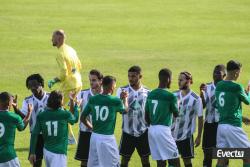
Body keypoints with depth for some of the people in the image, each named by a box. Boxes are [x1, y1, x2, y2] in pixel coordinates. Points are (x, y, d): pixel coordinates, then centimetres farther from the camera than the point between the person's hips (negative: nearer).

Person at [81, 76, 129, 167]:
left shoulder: (92, 100, 1)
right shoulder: (115, 101, -9)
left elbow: (83, 118, 6)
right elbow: (125, 110, 14)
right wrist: (125, 99, 32)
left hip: (94, 136, 5)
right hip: (107, 138, -5)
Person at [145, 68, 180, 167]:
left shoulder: (150, 95, 8)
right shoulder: (170, 96, -11)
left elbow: (146, 117, 13)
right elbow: (176, 114, 4)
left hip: (152, 130, 7)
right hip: (163, 130, -7)